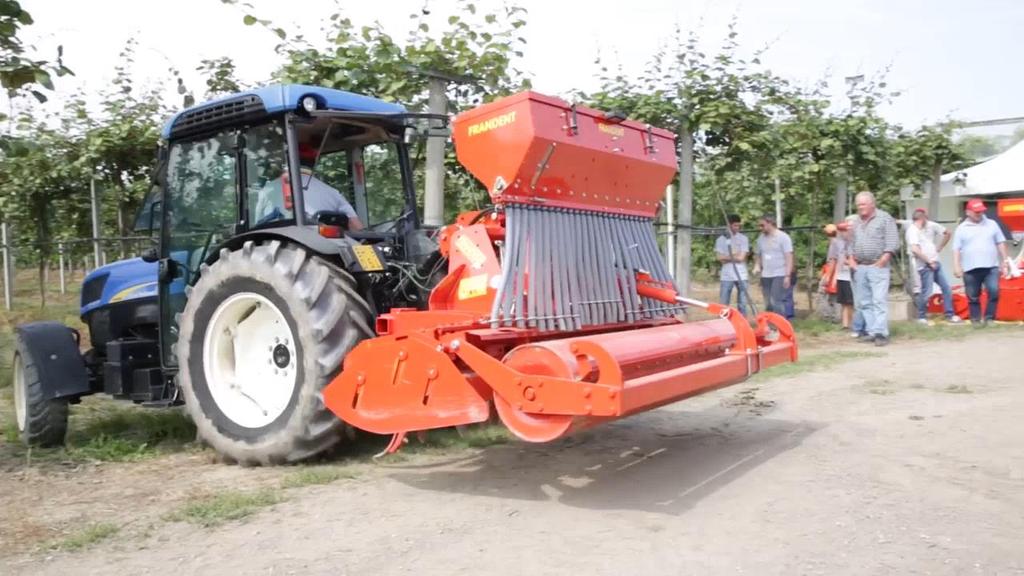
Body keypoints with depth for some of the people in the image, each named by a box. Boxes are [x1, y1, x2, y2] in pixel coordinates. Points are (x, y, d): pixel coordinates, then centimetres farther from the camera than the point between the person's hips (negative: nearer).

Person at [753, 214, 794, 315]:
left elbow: (789, 257, -9)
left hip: (779, 275, -6)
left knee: (776, 302, -14)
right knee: (768, 304, 9)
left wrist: (787, 275, -16)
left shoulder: (783, 237, -6)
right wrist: (757, 266, 1)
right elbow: (758, 255, 21)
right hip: (765, 276, 6)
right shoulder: (761, 237, 10)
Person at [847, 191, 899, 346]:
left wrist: (882, 261, -15)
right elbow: (851, 243, 21)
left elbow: (893, 243, -8)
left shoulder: (884, 218, -1)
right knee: (864, 302, 7)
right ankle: (870, 330, 13)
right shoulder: (856, 222, 17)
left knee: (879, 300, -11)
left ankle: (881, 333, -12)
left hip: (877, 267, -6)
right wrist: (851, 259, 6)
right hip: (859, 268, 6)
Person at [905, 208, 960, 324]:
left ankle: (949, 315, 15)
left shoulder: (930, 225, 11)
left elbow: (947, 233, 23)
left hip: (936, 264, 8)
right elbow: (915, 250, -25)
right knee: (926, 293, -8)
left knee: (947, 288, 7)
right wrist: (929, 261, -18)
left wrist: (939, 248, 13)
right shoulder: (912, 230, -13)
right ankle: (921, 317, 8)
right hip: (925, 266, -8)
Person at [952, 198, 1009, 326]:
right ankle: (976, 319, 14)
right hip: (971, 269, -1)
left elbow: (1000, 244, 12)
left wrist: (1004, 262, 7)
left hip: (991, 267, 1)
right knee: (973, 297, 4)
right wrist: (956, 266, -6)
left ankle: (989, 318, -3)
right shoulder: (961, 229, 6)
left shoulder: (992, 224, 11)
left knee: (994, 291, -14)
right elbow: (956, 249, 3)